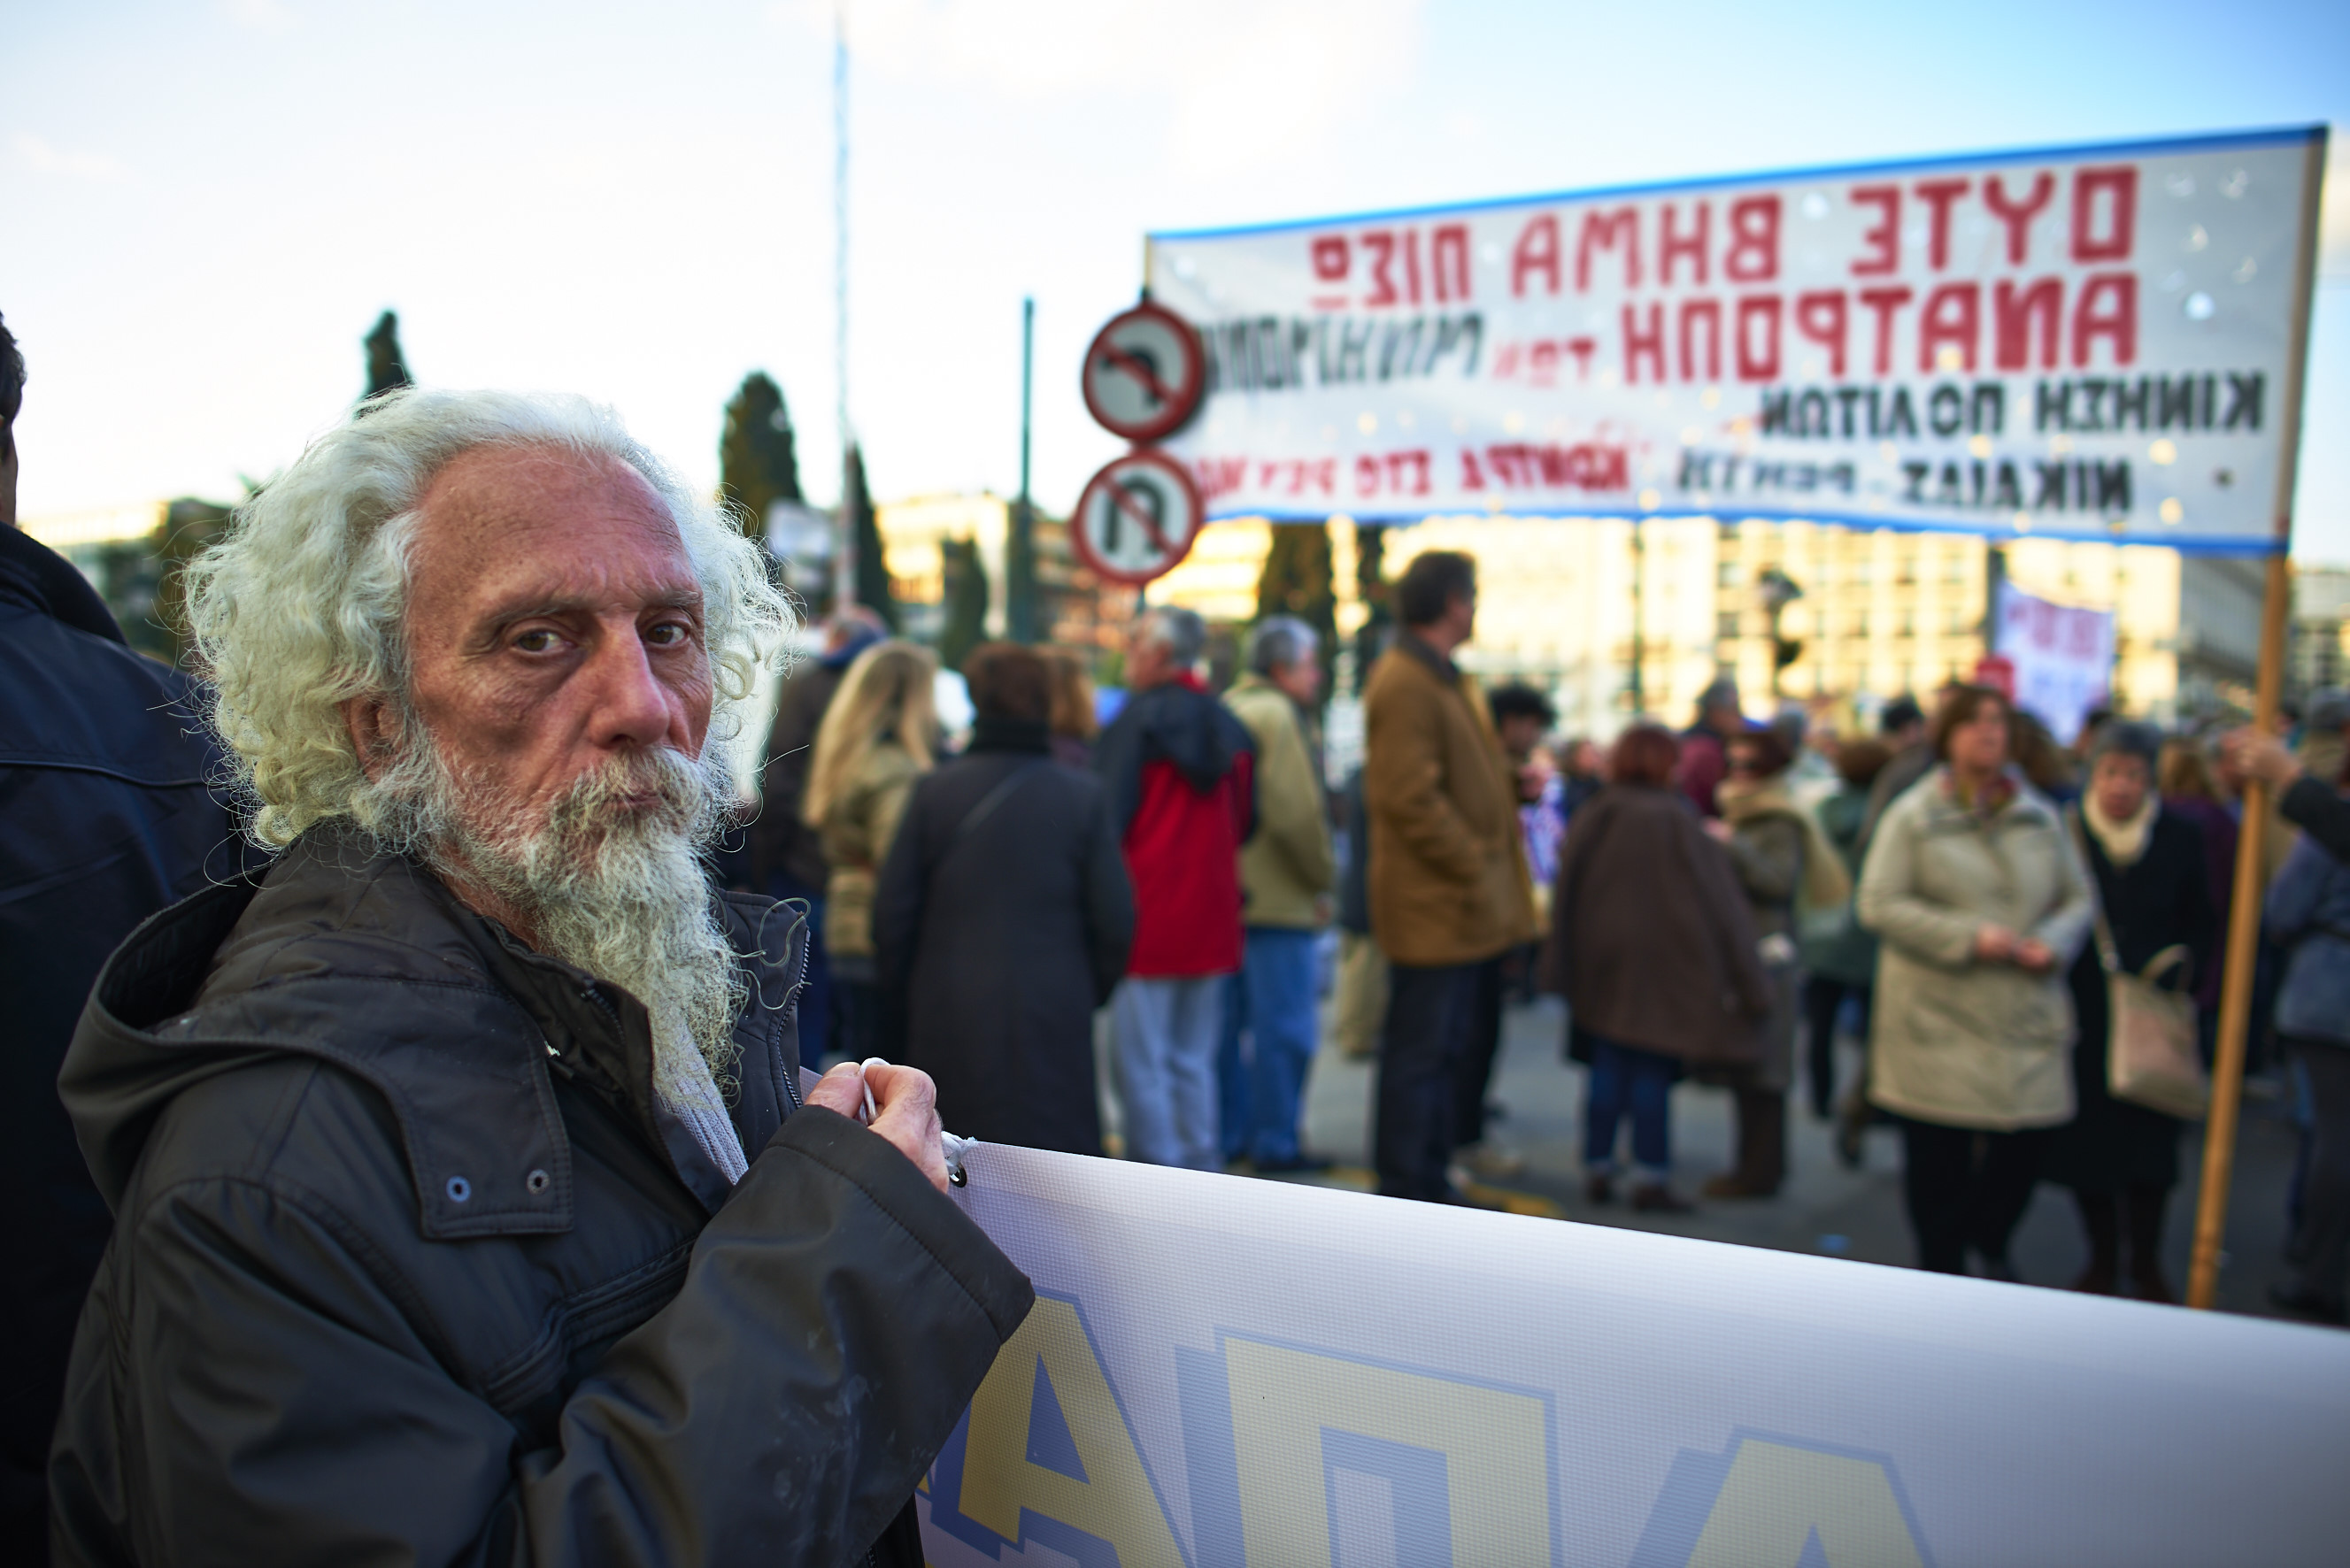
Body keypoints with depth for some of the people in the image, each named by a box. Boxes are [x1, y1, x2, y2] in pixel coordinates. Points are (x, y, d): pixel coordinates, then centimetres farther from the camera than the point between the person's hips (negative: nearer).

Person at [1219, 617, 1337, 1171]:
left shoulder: (1226, 710, 14)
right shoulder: (1277, 715, -14)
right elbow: (1299, 811, -19)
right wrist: (1322, 880, -7)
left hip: (1229, 893, 9)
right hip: (1279, 900, -9)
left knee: (1228, 1019, 14)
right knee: (1284, 1026, -1)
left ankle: (1227, 1132, 22)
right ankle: (1275, 1142, 6)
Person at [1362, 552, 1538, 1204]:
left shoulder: (1442, 678, 18)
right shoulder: (1405, 684, -16)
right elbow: (1411, 798, -23)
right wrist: (1473, 868, -17)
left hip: (1462, 910, 11)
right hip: (1434, 906, -11)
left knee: (1443, 1050, 17)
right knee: (1419, 1054, -2)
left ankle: (1428, 1182, 28)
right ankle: (1406, 1193, 8)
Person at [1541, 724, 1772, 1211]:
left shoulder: (1593, 816, 0)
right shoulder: (1676, 820, -11)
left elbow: (1565, 895, 3)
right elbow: (1715, 898, -8)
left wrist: (1561, 965, 11)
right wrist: (1744, 978, -2)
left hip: (1601, 963, 4)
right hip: (1664, 963, -4)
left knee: (1608, 1066, 11)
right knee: (1653, 1071, 2)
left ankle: (1598, 1171, 15)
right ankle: (1651, 1179, 6)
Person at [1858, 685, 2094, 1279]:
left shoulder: (2040, 817, 11)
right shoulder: (1913, 816, -2)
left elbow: (2076, 899, 16)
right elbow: (1880, 904, -8)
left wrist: (2053, 942, -6)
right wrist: (1969, 938, -15)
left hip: (2025, 1015, 3)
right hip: (1938, 1017, -3)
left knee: (2020, 1148, 3)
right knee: (1938, 1156, 1)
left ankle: (1992, 1242, 32)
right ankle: (1942, 1270, 20)